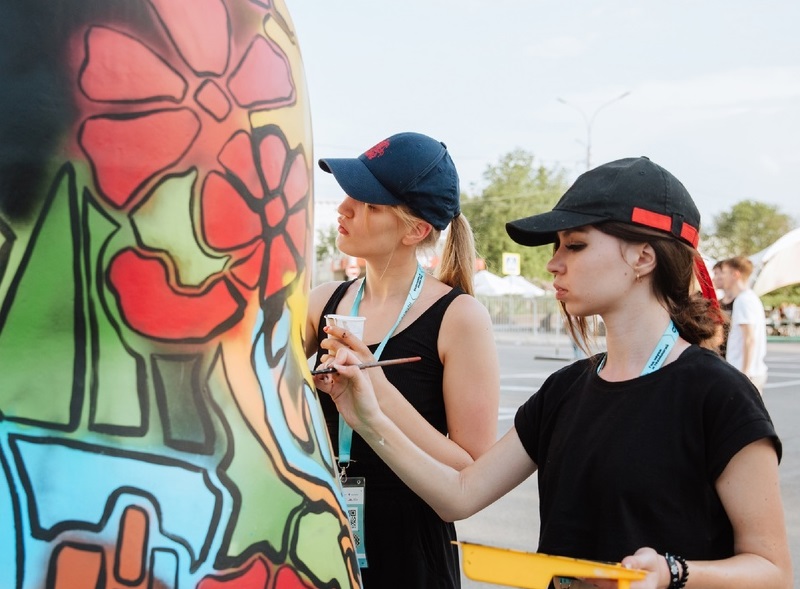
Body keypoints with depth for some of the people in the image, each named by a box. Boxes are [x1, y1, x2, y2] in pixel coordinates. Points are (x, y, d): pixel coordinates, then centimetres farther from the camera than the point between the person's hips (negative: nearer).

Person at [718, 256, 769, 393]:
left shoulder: (743, 300, -13)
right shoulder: (752, 298, 17)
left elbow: (750, 339, -19)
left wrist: (745, 372, -20)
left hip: (748, 373, -10)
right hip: (757, 371, 10)